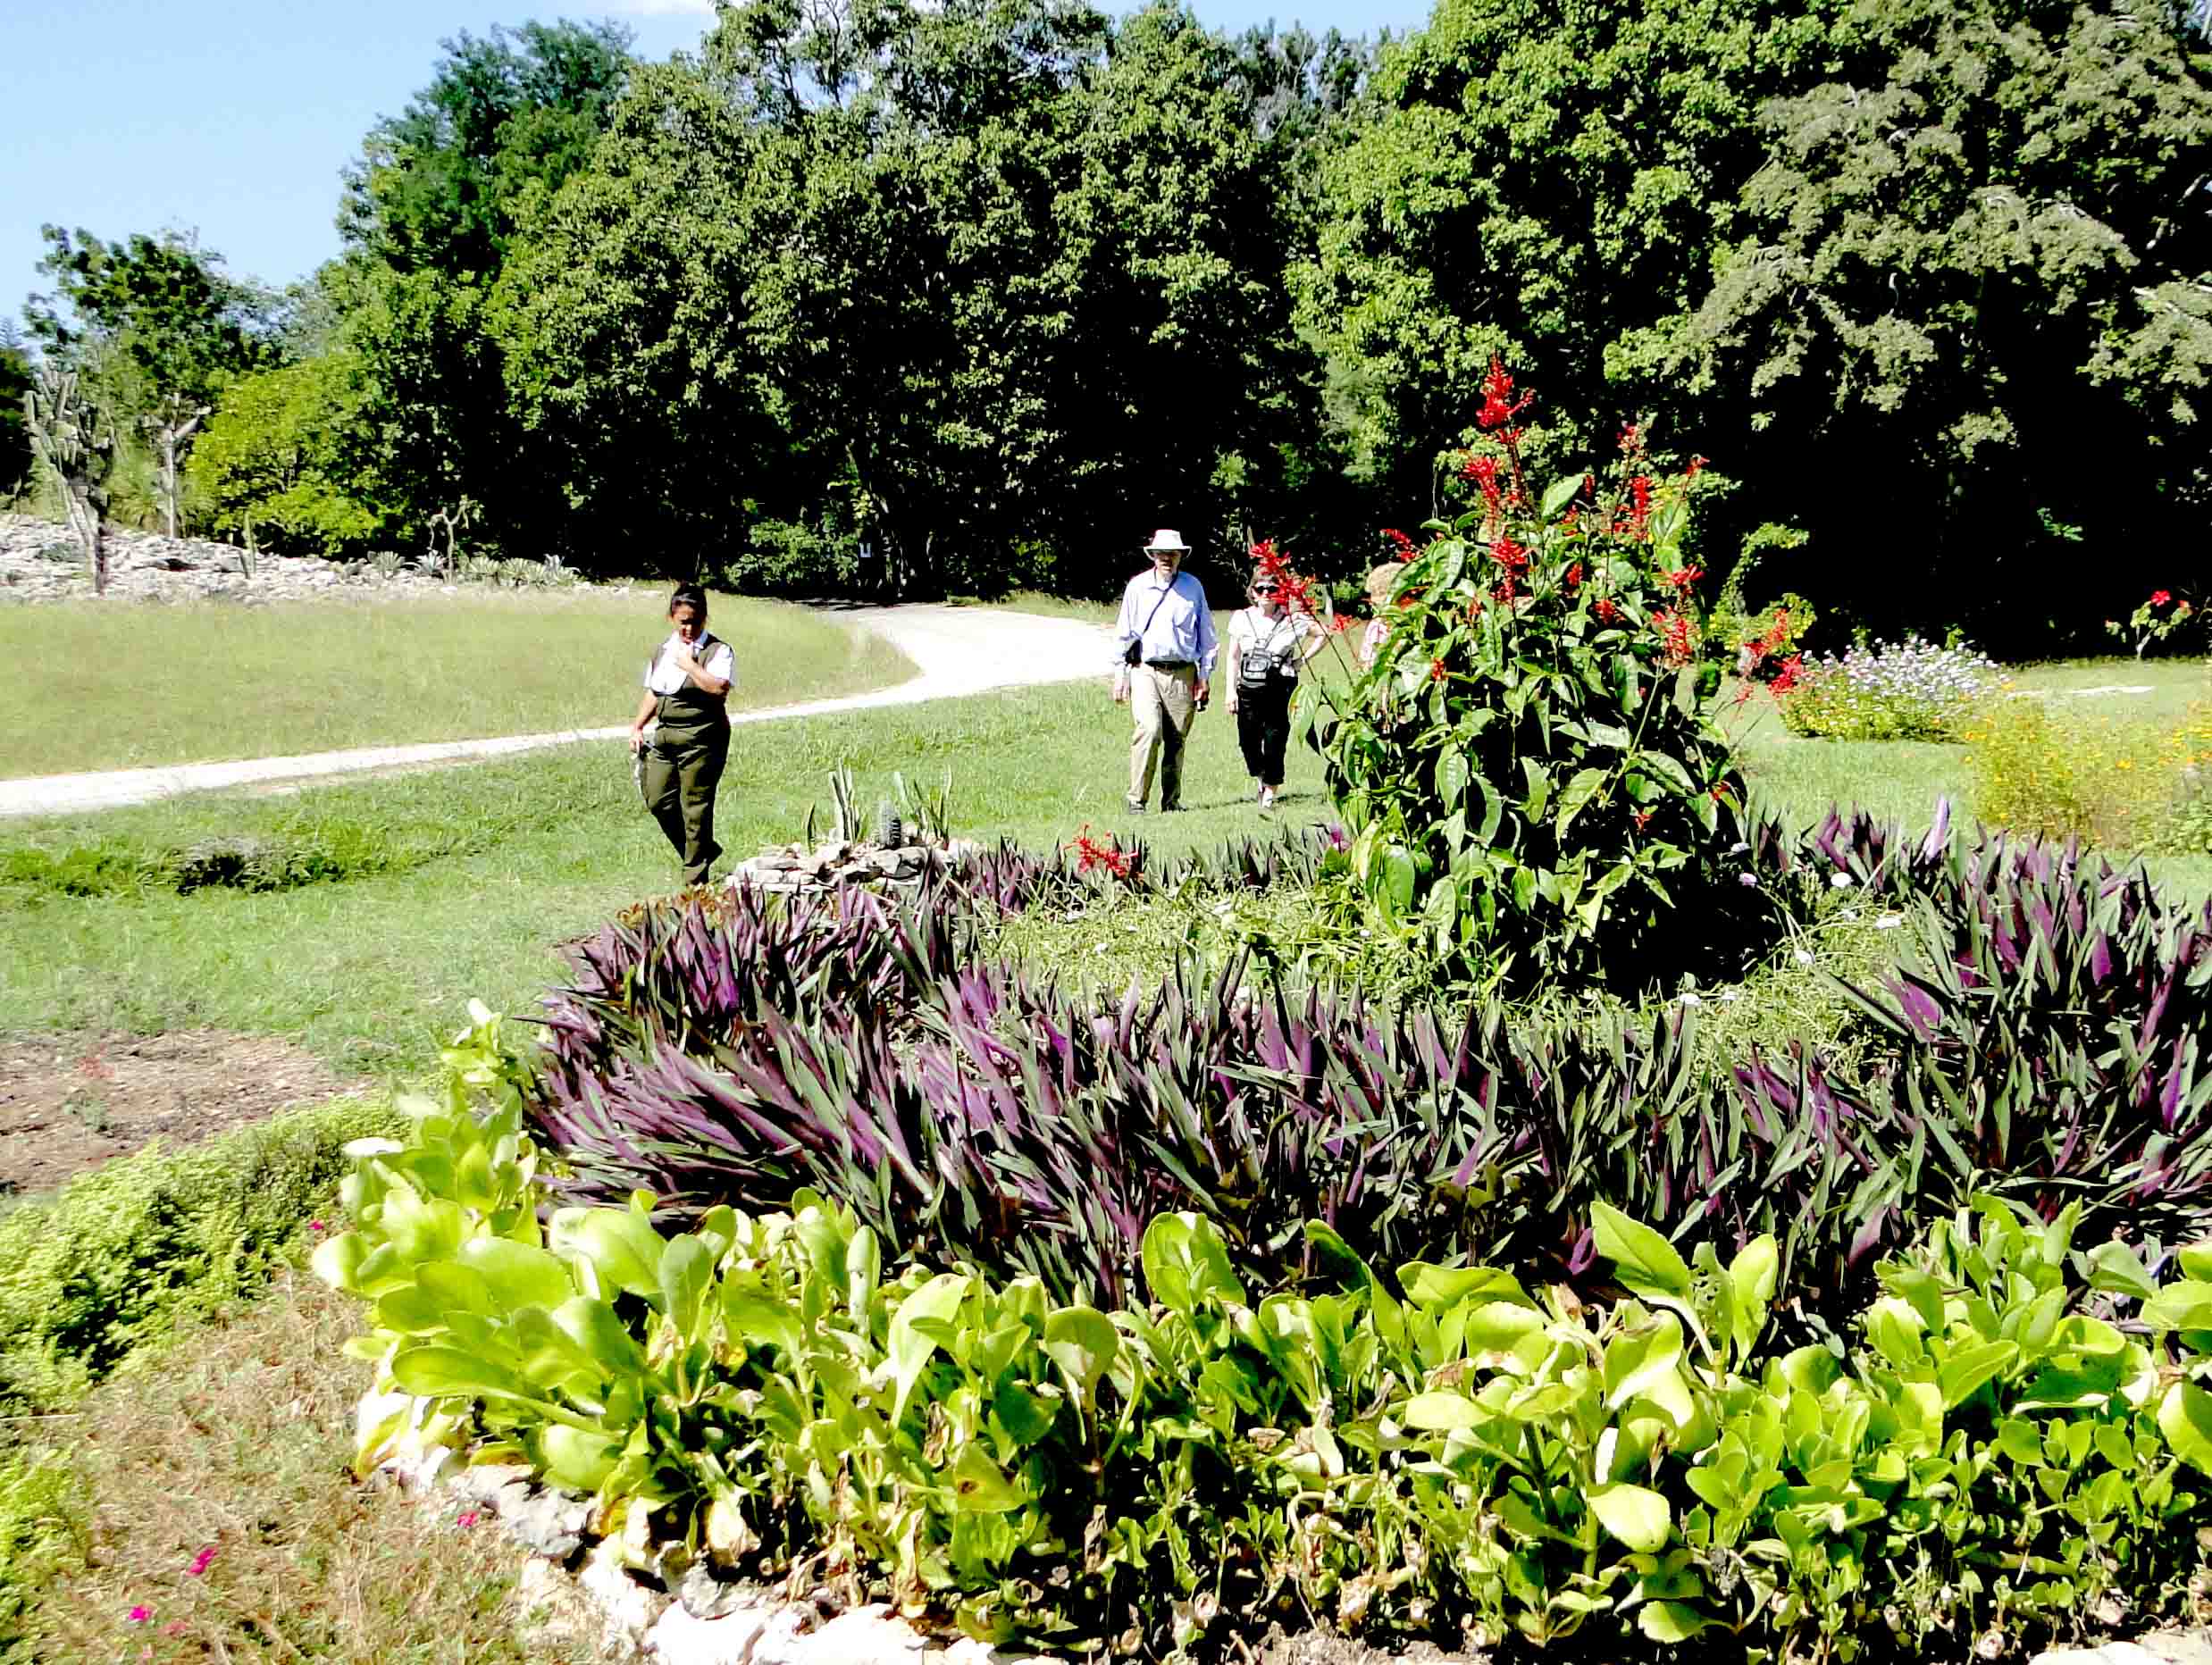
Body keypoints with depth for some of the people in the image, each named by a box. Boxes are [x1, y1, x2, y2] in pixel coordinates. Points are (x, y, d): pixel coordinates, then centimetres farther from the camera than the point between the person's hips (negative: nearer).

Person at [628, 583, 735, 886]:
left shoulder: (718, 651, -7)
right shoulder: (662, 651, 14)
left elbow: (719, 688, -24)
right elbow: (652, 693, 22)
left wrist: (689, 665, -16)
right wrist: (637, 727, 14)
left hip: (701, 738, -7)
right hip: (665, 735, 7)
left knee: (695, 806, -3)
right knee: (658, 800, 5)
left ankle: (695, 878, 7)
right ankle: (704, 851, 25)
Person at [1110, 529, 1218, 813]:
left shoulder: (1193, 587, 9)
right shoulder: (1137, 586, 5)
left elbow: (1206, 634, 15)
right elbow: (1123, 633, 9)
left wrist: (1204, 676, 11)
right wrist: (1120, 676, 5)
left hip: (1183, 674, 2)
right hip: (1146, 670, -2)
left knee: (1177, 740, 4)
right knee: (1149, 730, -18)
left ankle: (1171, 801, 16)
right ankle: (1136, 799, -14)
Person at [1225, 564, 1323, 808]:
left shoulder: (1291, 620, 0)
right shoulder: (1242, 618, 6)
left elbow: (1322, 635, 12)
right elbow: (1233, 657, 10)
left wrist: (1302, 660, 3)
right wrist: (1231, 690, 3)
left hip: (1280, 691, -2)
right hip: (1249, 691, 2)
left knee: (1274, 744, -5)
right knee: (1248, 742, 2)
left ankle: (1270, 793, 10)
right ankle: (1261, 778, 31)